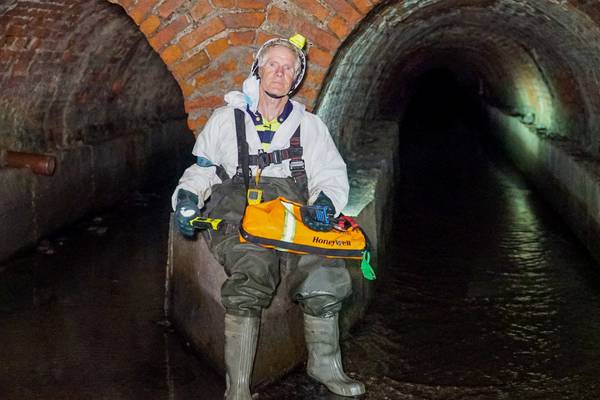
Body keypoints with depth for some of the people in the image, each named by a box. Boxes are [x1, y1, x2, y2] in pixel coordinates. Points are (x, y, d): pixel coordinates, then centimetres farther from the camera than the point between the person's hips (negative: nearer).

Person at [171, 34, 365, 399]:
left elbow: (332, 174, 14)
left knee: (326, 272, -27)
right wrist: (188, 195, 0)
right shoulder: (226, 119, 21)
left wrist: (325, 201, -9)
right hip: (237, 202, -2)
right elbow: (202, 168, 23)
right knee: (253, 272, -34)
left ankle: (325, 365, -6)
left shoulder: (310, 126, 23)